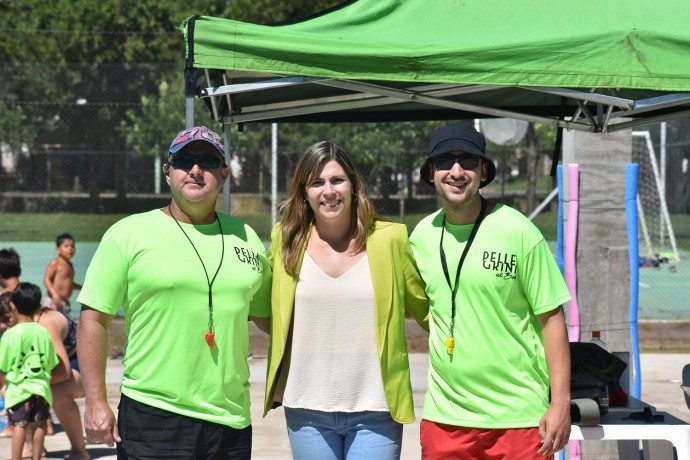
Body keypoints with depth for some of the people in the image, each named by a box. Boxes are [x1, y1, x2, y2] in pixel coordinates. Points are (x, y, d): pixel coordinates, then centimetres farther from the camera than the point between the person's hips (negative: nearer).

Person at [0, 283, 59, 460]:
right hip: (40, 387, 4)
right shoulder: (43, 332, -1)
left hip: (18, 388, -3)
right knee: (38, 424, 10)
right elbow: (51, 363, 5)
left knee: (19, 424, -3)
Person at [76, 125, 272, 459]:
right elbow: (93, 319, -2)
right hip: (152, 418, -4)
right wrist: (96, 402, -7)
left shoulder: (245, 238, 12)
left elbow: (267, 315, 23)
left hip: (232, 420, 4)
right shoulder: (128, 234, 0)